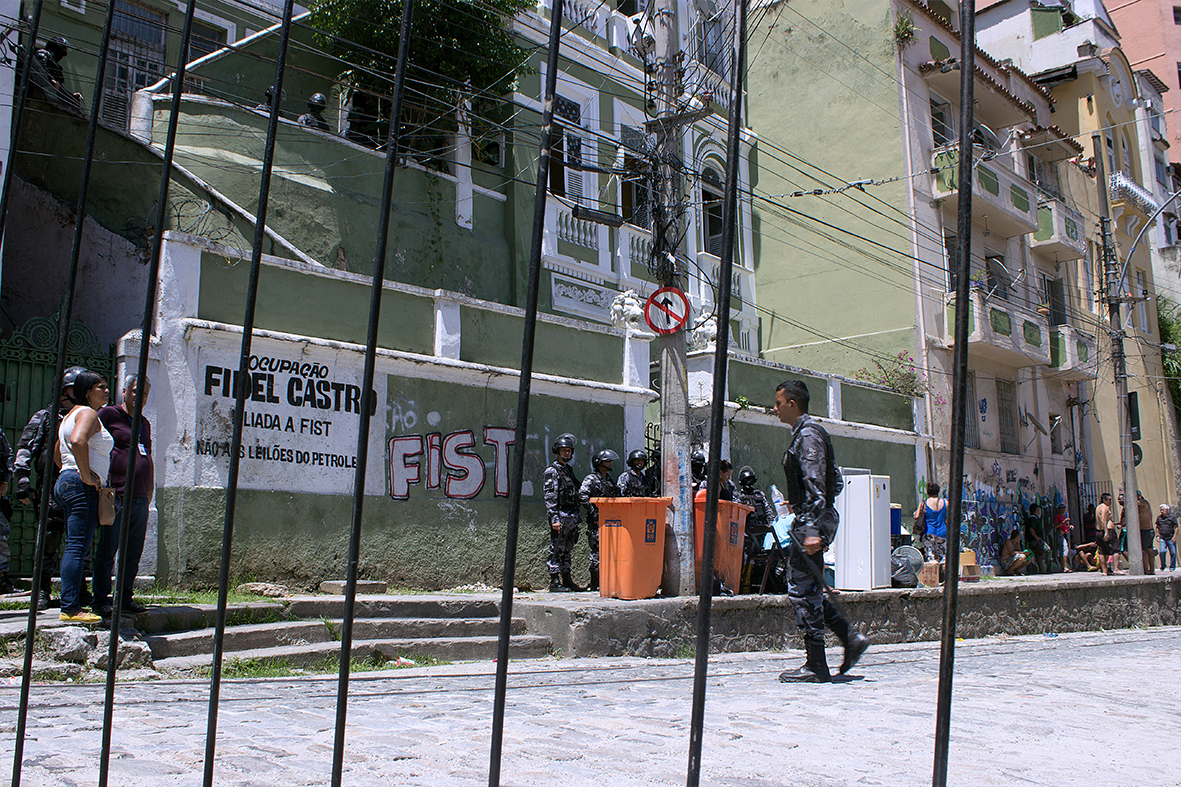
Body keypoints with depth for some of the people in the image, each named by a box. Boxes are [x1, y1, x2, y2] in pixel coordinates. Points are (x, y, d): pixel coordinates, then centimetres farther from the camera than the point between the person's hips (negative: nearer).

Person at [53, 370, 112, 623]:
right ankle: (70, 609, -13)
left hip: (66, 481, 11)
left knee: (74, 548, 11)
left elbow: (58, 451, 32)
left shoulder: (71, 415, 24)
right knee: (78, 547, -12)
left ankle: (70, 605, 13)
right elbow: (78, 441, -28)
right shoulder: (88, 413, -8)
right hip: (82, 487, -11)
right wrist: (86, 476, -21)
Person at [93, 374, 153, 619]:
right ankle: (101, 601, 3)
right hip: (116, 496, -7)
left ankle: (125, 598, 15)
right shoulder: (109, 414, 1)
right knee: (107, 551, -3)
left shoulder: (144, 424, 22)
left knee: (134, 553, 8)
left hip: (140, 499, 7)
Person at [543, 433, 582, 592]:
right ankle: (554, 583, -2)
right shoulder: (552, 471, -6)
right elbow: (550, 497, -14)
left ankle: (567, 581, 18)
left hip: (572, 518, 8)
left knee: (567, 550, 13)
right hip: (560, 517, -8)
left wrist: (578, 516, 17)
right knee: (556, 550, -5)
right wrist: (554, 518, -21)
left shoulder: (569, 470, 19)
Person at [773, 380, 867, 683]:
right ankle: (851, 637, 14)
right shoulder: (809, 432, 18)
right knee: (806, 588, 14)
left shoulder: (807, 435, -13)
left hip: (812, 520, -11)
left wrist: (813, 529, -28)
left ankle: (816, 666, -1)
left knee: (802, 589, -6)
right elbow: (836, 482, 22)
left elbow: (816, 485, -22)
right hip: (813, 519, 11)